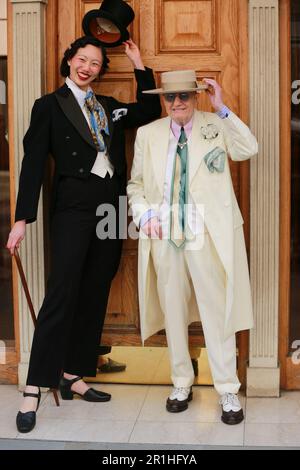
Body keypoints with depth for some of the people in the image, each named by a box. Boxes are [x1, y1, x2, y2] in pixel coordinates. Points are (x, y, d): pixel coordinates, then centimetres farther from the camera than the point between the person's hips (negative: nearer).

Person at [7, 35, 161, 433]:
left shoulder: (108, 105, 17)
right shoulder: (49, 106, 2)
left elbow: (150, 111, 18)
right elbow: (33, 164, -4)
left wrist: (139, 65, 13)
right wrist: (23, 219, -10)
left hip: (111, 207, 6)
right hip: (74, 208, -6)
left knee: (94, 296, 7)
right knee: (62, 295, -12)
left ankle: (73, 377, 16)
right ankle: (34, 389, -8)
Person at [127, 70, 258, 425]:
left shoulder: (217, 126, 4)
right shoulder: (148, 134, 10)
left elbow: (248, 149, -13)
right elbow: (135, 184, 14)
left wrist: (222, 109, -14)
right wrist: (144, 214, -3)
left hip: (208, 235, -2)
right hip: (165, 235, 3)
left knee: (217, 312, -1)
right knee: (172, 311, 11)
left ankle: (228, 391, 11)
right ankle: (181, 382, 26)